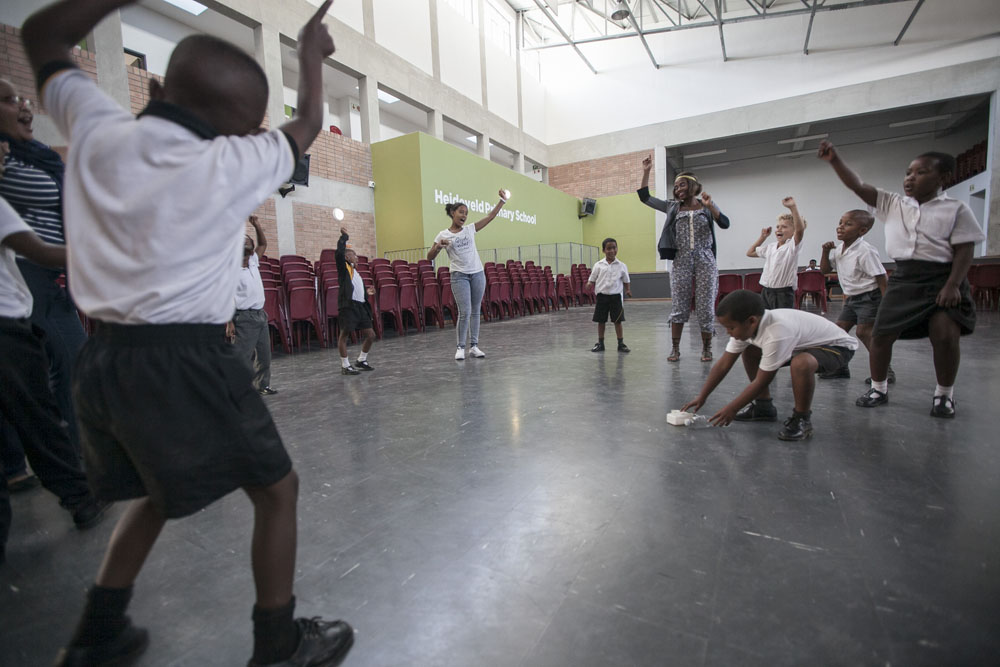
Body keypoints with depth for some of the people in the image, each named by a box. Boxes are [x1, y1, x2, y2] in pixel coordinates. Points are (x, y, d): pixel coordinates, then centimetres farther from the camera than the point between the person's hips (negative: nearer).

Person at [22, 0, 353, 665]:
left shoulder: (97, 131, 4)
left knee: (159, 492, 29)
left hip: (102, 357, 8)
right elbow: (307, 126, 8)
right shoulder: (229, 165, -10)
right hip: (186, 363, -7)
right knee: (277, 489, 9)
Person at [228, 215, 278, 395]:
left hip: (260, 315, 8)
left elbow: (263, 244, 19)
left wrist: (256, 224, 5)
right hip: (244, 318, -8)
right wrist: (229, 323, -19)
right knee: (242, 357, -6)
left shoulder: (253, 263, 10)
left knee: (264, 355, 13)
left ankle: (262, 385, 24)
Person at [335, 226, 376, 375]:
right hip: (348, 306, -8)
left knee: (370, 335, 8)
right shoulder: (344, 267, 2)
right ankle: (345, 366, 5)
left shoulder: (356, 273, 24)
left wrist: (367, 292, 14)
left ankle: (361, 361, 24)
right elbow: (339, 253, -16)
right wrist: (344, 237, -5)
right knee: (344, 335, -3)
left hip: (361, 306, 8)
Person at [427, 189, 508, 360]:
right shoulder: (443, 235, 1)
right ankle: (461, 347, 1)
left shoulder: (470, 229, 8)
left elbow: (490, 216, 9)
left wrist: (502, 200, 3)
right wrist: (438, 246, -19)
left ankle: (474, 346, 11)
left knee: (475, 311, 5)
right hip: (459, 276, -3)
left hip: (478, 274, 4)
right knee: (465, 312, -11)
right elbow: (430, 257, -1)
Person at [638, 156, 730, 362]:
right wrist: (646, 172, 3)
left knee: (705, 306, 1)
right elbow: (644, 197, 8)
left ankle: (706, 348, 15)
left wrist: (710, 206, -18)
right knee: (678, 307, 0)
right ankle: (675, 349, 7)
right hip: (681, 262, 1)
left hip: (705, 261, -1)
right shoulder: (672, 207, 10)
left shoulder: (707, 206, 7)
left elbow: (725, 224, -6)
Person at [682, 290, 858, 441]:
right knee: (749, 351, 2)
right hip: (804, 343, 8)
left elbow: (761, 381, -29)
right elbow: (723, 365, -8)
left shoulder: (776, 333, -39)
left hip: (838, 346, -8)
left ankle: (802, 419, -13)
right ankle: (763, 407, 14)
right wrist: (702, 397, -7)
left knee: (801, 364, -39)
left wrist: (732, 409, -21)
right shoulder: (745, 325, -15)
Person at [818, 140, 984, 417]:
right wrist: (835, 160, -13)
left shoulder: (956, 209, 1)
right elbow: (858, 186, -1)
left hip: (942, 279, -3)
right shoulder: (893, 204, 9)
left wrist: (953, 285, -14)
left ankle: (944, 394, 9)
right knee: (881, 333, -3)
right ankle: (878, 388, 15)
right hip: (903, 279, 3)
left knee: (945, 335, -14)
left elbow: (964, 250, -3)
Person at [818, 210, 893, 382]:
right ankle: (841, 367, 16)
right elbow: (825, 269, 10)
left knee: (864, 331, -13)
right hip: (851, 297, 8)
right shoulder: (839, 248, 3)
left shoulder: (865, 250, -20)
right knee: (839, 329, 6)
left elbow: (881, 278, -19)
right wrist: (826, 251, -5)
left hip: (869, 297, -8)